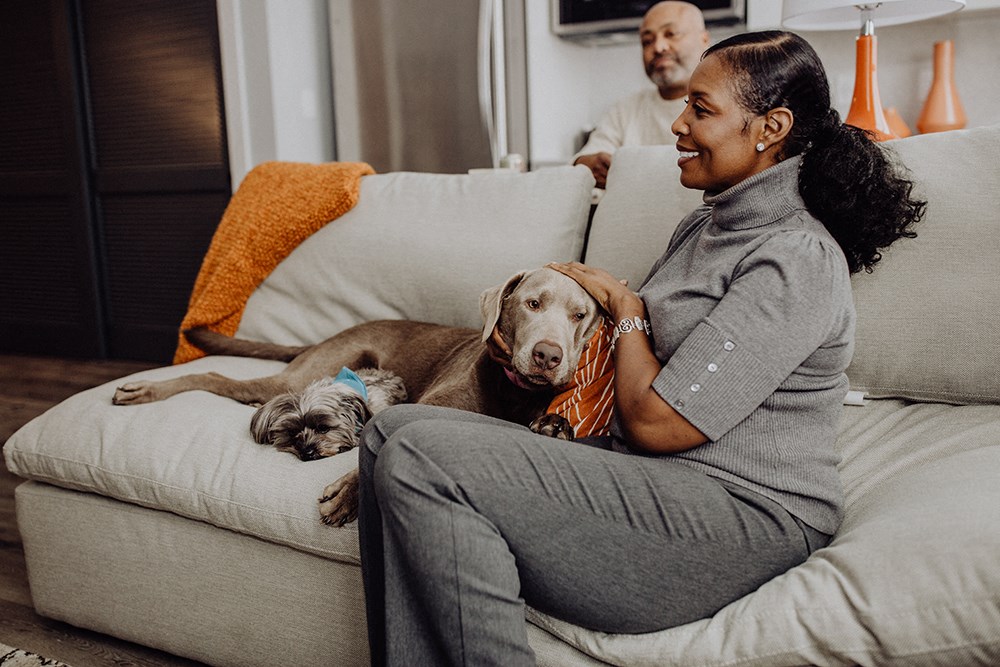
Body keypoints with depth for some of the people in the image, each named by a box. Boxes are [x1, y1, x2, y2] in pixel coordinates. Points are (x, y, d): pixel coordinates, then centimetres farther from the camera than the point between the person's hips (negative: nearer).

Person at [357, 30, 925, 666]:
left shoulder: (798, 258, -14)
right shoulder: (701, 226, 16)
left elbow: (656, 421, -18)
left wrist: (625, 305, -1)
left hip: (742, 517, -9)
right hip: (638, 470, 10)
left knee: (423, 458, -24)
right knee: (394, 428, -5)